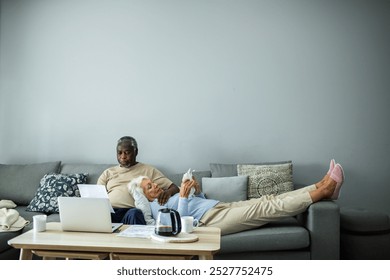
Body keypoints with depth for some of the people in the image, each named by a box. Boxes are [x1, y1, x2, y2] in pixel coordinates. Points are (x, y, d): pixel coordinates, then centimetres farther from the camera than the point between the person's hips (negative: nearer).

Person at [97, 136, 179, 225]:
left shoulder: (148, 171, 17)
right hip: (108, 210, 2)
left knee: (134, 214, -38)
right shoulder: (108, 172, 27)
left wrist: (168, 192, -15)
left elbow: (174, 188, 11)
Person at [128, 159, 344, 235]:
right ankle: (323, 191, -20)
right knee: (266, 208, -18)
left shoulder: (168, 196, 28)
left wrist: (197, 190, 11)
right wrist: (183, 197, -18)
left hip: (222, 207, 9)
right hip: (212, 220, -9)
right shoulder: (155, 207, 2)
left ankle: (323, 187, -15)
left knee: (266, 201, -8)